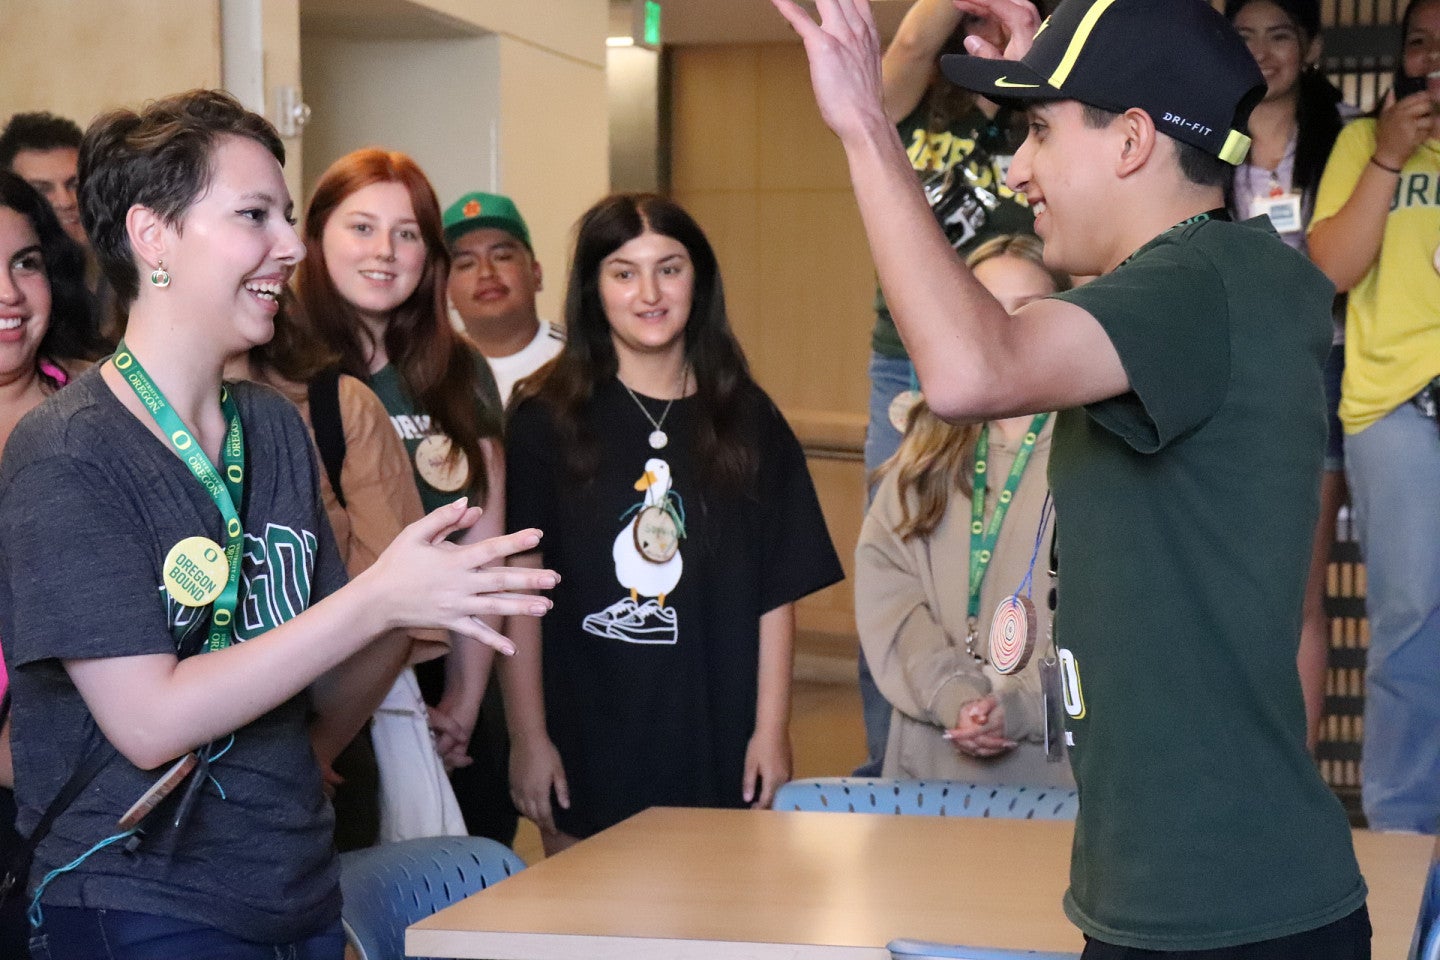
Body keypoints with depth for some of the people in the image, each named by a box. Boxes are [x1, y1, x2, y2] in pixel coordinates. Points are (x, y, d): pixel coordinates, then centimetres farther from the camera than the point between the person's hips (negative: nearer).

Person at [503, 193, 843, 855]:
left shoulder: (747, 421, 6)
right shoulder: (546, 420, 0)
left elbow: (777, 592, 4)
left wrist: (771, 731, -1)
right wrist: (529, 739, -6)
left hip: (716, 745, 2)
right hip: (586, 748, -1)